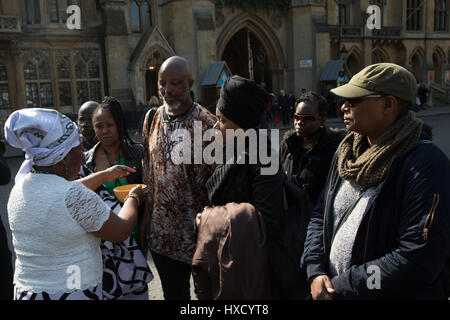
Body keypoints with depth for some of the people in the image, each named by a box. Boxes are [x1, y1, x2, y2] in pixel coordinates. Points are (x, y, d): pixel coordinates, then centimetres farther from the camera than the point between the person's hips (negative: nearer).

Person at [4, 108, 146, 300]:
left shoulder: (20, 186, -2)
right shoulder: (75, 195, -26)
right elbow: (121, 232, -15)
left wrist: (104, 175, 22)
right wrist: (134, 198, 2)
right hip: (74, 293, -7)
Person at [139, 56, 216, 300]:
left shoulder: (207, 124, -14)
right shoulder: (153, 120, 4)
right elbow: (148, 173, 10)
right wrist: (146, 214, 8)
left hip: (198, 231, -5)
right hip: (162, 229, 5)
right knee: (172, 292, 21)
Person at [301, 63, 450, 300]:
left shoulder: (425, 164, -20)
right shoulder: (347, 151, 1)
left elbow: (419, 259, -25)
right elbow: (321, 214, 6)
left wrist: (340, 287, -20)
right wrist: (315, 272, -8)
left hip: (399, 293, -6)